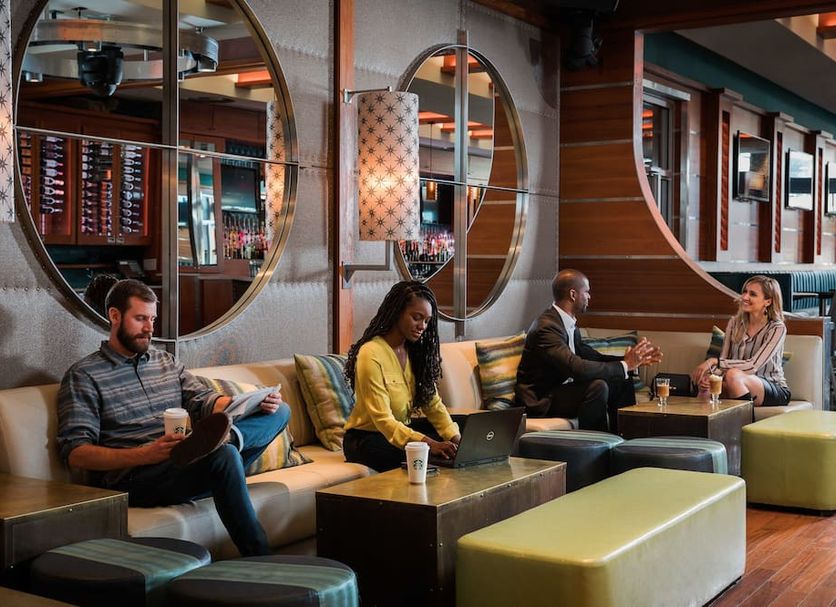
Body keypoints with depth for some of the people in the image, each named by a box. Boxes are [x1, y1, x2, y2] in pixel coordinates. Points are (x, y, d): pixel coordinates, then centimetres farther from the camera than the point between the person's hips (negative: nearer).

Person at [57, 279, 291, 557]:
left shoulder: (166, 362, 23)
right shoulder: (83, 375, 3)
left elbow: (205, 401, 12)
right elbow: (75, 454, -7)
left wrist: (255, 403, -10)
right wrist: (145, 455, -23)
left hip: (178, 466, 7)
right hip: (131, 478, -6)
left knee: (278, 410, -7)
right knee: (224, 454, -35)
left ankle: (226, 436, -38)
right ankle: (261, 562, -27)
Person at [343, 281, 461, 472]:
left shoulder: (416, 350, 3)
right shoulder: (371, 355, -23)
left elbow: (432, 403, -1)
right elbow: (383, 420, -28)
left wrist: (454, 438, -19)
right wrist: (429, 444, -40)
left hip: (403, 428, 8)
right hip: (366, 438, -8)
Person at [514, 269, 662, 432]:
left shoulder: (569, 324, 9)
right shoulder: (547, 327, -23)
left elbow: (592, 356, 13)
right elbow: (577, 368, -32)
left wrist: (633, 360, 0)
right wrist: (625, 365, -25)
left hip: (561, 389, 10)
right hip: (540, 401, -10)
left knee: (621, 380, 5)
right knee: (598, 386, -29)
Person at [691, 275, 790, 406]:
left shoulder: (777, 328, -11)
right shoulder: (734, 322, 6)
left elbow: (753, 366, -21)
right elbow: (723, 361, 2)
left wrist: (714, 361, -27)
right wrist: (709, 374, -22)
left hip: (776, 390, -4)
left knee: (733, 375, -34)